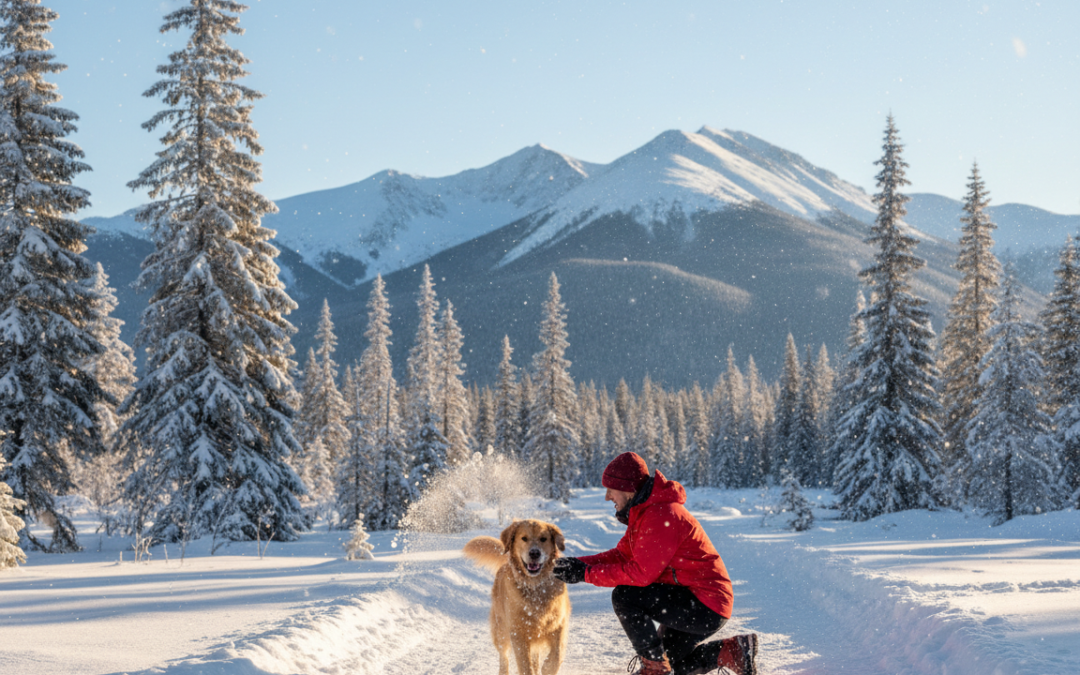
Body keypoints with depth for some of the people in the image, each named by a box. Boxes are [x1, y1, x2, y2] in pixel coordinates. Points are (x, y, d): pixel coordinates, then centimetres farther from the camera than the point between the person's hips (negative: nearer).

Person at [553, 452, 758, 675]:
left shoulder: (662, 515, -24)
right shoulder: (643, 511, 10)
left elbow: (641, 573, -27)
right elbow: (622, 555, 10)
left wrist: (588, 573, -21)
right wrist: (579, 563, -4)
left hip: (705, 606, -11)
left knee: (624, 596, -22)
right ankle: (733, 650, 17)